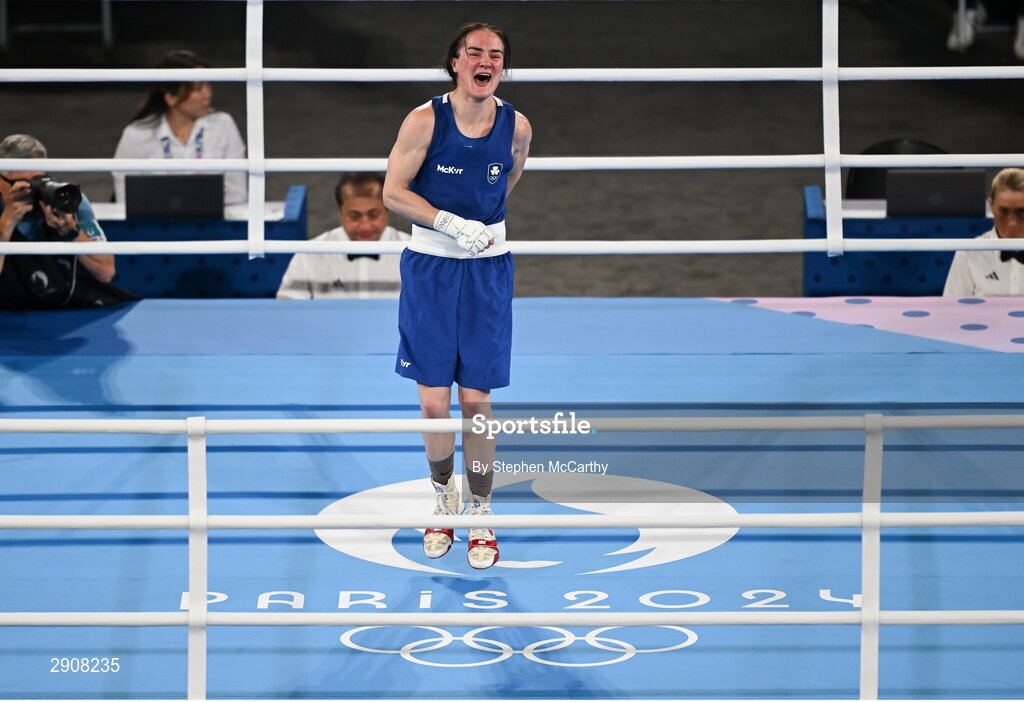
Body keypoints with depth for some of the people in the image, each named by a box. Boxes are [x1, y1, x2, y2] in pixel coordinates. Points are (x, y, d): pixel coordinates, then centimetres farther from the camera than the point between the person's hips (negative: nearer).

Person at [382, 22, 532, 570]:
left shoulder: (516, 127, -5)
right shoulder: (425, 120, -11)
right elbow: (393, 194, -10)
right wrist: (450, 222, -21)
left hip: (486, 270, 1)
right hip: (429, 266, -1)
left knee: (475, 400, 0)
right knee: (433, 402, 2)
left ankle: (480, 514, 14)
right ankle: (443, 498, 25)